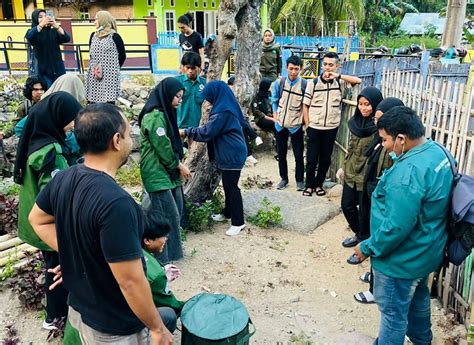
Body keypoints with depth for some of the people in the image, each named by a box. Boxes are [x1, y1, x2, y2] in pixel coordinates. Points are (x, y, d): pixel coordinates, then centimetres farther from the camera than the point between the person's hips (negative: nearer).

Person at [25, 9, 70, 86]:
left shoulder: (53, 32, 13)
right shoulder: (32, 32, 7)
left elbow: (67, 38, -3)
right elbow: (29, 37, -17)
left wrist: (56, 26, -16)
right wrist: (42, 24, -22)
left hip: (57, 69, 2)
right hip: (42, 71, -2)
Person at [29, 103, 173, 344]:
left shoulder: (63, 179, -8)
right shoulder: (116, 203, -34)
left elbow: (37, 219, 11)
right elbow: (131, 282, -29)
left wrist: (74, 255, 4)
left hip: (78, 308, 7)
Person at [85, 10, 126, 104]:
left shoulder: (114, 36, -5)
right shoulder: (93, 35, 13)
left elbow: (122, 55, -1)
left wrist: (114, 68, 2)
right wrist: (93, 66, 11)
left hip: (109, 74, -6)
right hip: (94, 75, 6)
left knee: (109, 101, -7)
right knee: (93, 100, 6)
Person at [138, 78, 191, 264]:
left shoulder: (164, 113, 13)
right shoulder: (155, 117, -19)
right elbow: (163, 147, -19)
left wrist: (179, 164, 10)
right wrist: (179, 165, -7)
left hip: (168, 171, 10)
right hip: (158, 173, -10)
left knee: (175, 211, 15)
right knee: (167, 215, -4)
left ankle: (171, 249, 29)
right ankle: (163, 256, 10)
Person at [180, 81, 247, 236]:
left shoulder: (222, 112, -22)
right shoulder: (227, 107, 9)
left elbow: (206, 132, -19)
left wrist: (186, 132, -9)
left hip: (232, 155, -10)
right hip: (230, 153, 10)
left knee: (231, 186, -3)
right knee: (228, 184, 20)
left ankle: (238, 222, 6)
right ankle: (228, 213, 35)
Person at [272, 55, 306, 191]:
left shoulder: (305, 84, -9)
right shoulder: (279, 83, -2)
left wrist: (305, 120, -5)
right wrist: (275, 115, 2)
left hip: (296, 125, -3)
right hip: (280, 124, 3)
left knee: (298, 155, 4)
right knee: (281, 154, 12)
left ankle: (300, 180, 20)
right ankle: (284, 178, 27)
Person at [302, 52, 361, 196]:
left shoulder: (340, 82, 0)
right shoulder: (313, 82, -4)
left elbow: (358, 80, -16)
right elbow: (306, 105, 0)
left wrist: (338, 76, -22)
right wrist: (307, 125, -4)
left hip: (331, 128, 2)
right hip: (314, 127, -1)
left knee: (326, 158, 10)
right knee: (311, 158, 5)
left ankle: (318, 184, 26)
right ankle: (309, 185, 21)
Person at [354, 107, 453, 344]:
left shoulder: (408, 173, -33)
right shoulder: (439, 152, -3)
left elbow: (396, 227, -32)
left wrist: (367, 248, -18)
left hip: (402, 260, -10)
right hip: (426, 252, 10)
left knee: (393, 312, 10)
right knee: (419, 298, 31)